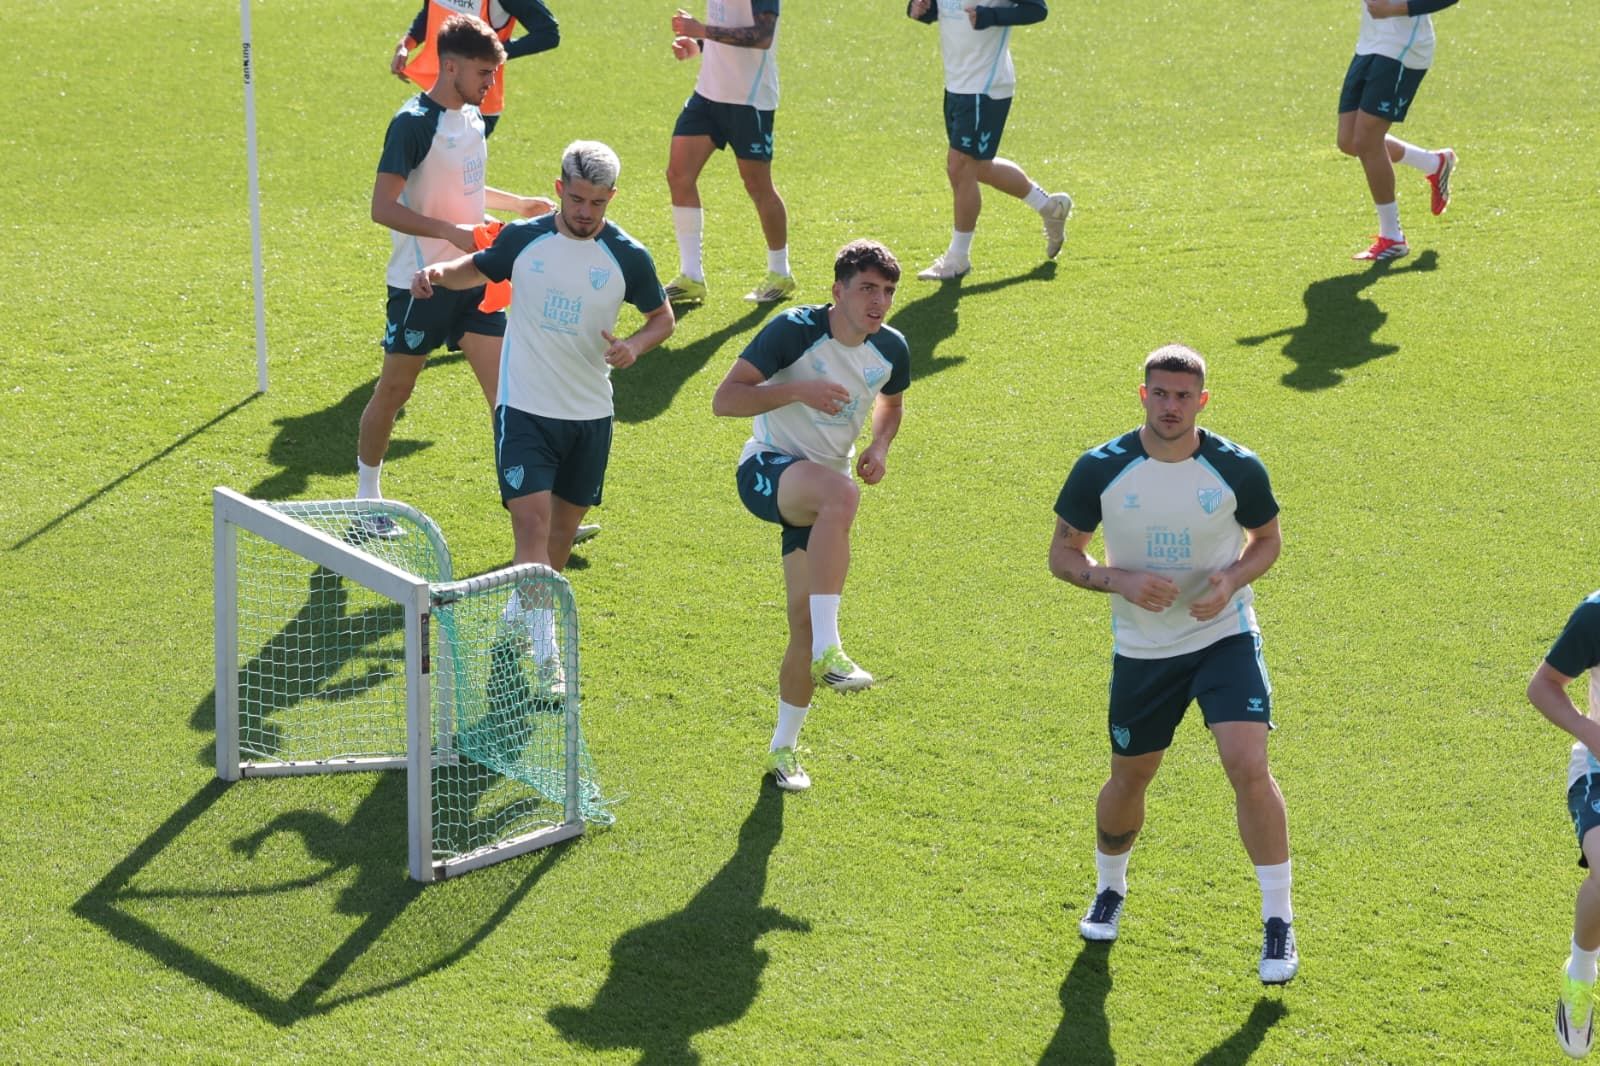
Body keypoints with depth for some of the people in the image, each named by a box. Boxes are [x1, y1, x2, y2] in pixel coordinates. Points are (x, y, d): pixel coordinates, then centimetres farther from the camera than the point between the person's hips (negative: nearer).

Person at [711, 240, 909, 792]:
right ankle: (828, 650, -40)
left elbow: (891, 401, 22)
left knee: (804, 616, 2)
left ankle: (783, 747, 23)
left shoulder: (891, 349, -1)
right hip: (767, 471, -6)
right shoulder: (796, 330, -18)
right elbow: (724, 399, -20)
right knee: (841, 493, -40)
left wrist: (880, 447, 1)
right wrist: (799, 390, -32)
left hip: (823, 484, 6)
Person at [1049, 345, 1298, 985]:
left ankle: (1278, 921, -5)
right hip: (1141, 649, 2)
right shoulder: (1100, 470, -11)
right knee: (1129, 778, 14)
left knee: (1248, 768, -19)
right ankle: (1109, 889, 46)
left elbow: (1267, 539, 5)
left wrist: (1232, 580, -16)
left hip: (1225, 637, -2)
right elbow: (1063, 552, -1)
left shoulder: (1238, 469, -12)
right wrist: (1120, 580, -20)